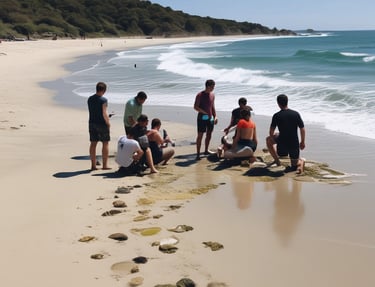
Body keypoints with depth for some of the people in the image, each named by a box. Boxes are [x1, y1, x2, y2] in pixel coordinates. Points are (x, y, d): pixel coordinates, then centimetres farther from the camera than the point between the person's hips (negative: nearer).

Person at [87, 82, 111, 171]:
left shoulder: (90, 99, 7)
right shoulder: (103, 100, -14)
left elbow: (91, 111, 12)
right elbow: (104, 113, -18)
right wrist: (108, 122, -3)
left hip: (92, 123, 6)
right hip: (101, 123, -6)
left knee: (93, 143, 10)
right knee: (105, 143, 4)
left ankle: (93, 165, 14)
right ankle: (105, 165, 5)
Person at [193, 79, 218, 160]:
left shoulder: (212, 94, 9)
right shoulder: (200, 95, -10)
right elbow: (195, 107, -12)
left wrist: (215, 116, 11)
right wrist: (204, 112, -22)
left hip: (210, 118, 7)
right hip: (202, 118, -7)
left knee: (209, 134, 13)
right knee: (200, 135, -6)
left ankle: (206, 151, 28)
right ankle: (198, 153, -5)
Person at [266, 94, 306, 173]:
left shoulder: (276, 116, -9)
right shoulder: (296, 114, -2)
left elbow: (271, 132, -6)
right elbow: (302, 129, 2)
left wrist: (272, 138, 15)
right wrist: (302, 142, 16)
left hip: (282, 143, -4)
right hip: (294, 143, 4)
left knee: (268, 139, 26)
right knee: (295, 163, 29)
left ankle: (277, 160, 19)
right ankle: (300, 162, -4)